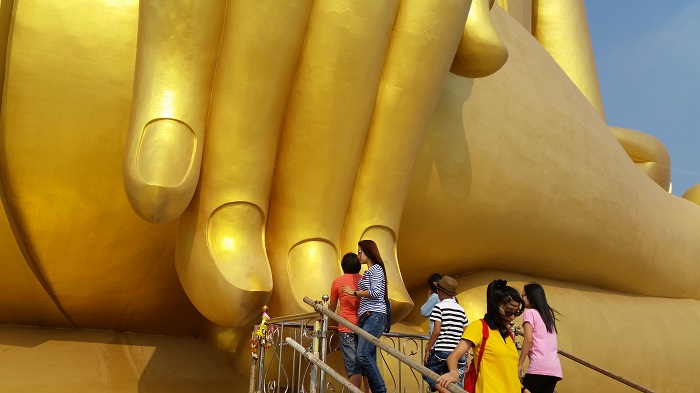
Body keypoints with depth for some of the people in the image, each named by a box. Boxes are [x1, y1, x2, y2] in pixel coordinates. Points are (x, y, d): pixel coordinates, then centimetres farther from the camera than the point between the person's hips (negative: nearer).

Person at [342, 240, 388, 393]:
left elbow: (375, 292, -15)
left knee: (363, 354, -21)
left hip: (375, 316, -9)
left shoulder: (376, 268, -2)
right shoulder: (367, 272, 23)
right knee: (369, 358, 2)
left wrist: (354, 292, -6)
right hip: (365, 317, 9)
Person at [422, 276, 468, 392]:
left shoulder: (439, 307, -4)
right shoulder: (461, 309, 13)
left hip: (441, 351, -5)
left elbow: (437, 331, -13)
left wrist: (427, 349, -5)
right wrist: (466, 358, 17)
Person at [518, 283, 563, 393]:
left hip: (539, 367, -7)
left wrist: (520, 364, -9)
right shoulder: (548, 314, 23)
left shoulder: (530, 313, 1)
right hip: (555, 368, 8)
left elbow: (528, 340, -11)